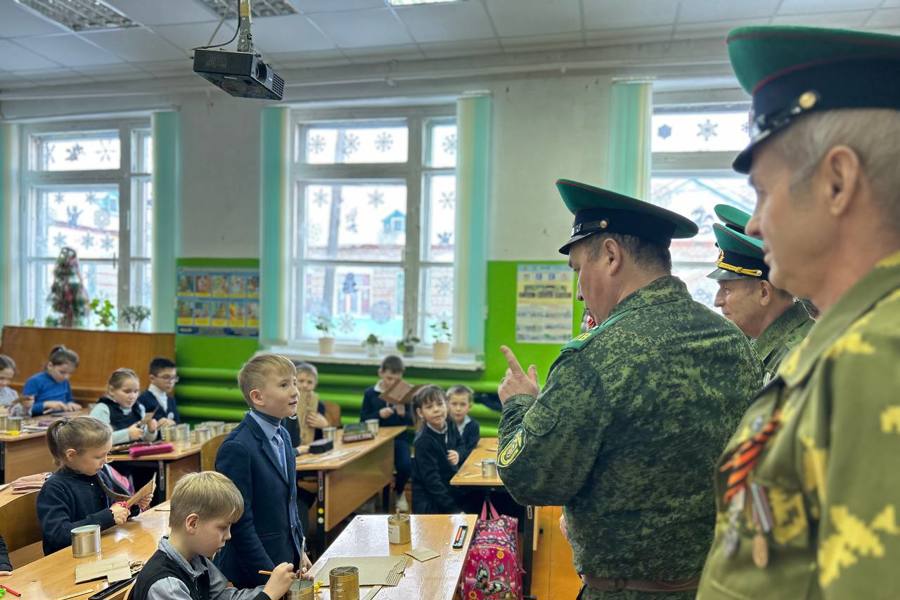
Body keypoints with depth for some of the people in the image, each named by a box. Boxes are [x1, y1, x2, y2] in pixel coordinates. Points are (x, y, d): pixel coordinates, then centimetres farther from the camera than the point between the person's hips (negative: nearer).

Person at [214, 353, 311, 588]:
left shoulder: (282, 436, 4)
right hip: (251, 575, -7)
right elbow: (240, 523, -19)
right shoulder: (236, 448, -21)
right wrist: (271, 577, -16)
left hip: (286, 559, 7)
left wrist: (299, 550, 11)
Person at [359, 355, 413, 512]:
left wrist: (403, 414, -19)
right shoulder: (370, 393, 2)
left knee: (406, 465, -23)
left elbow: (411, 422, 4)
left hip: (398, 438, 0)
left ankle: (399, 492, 13)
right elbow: (363, 420, -1)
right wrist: (378, 415, -18)